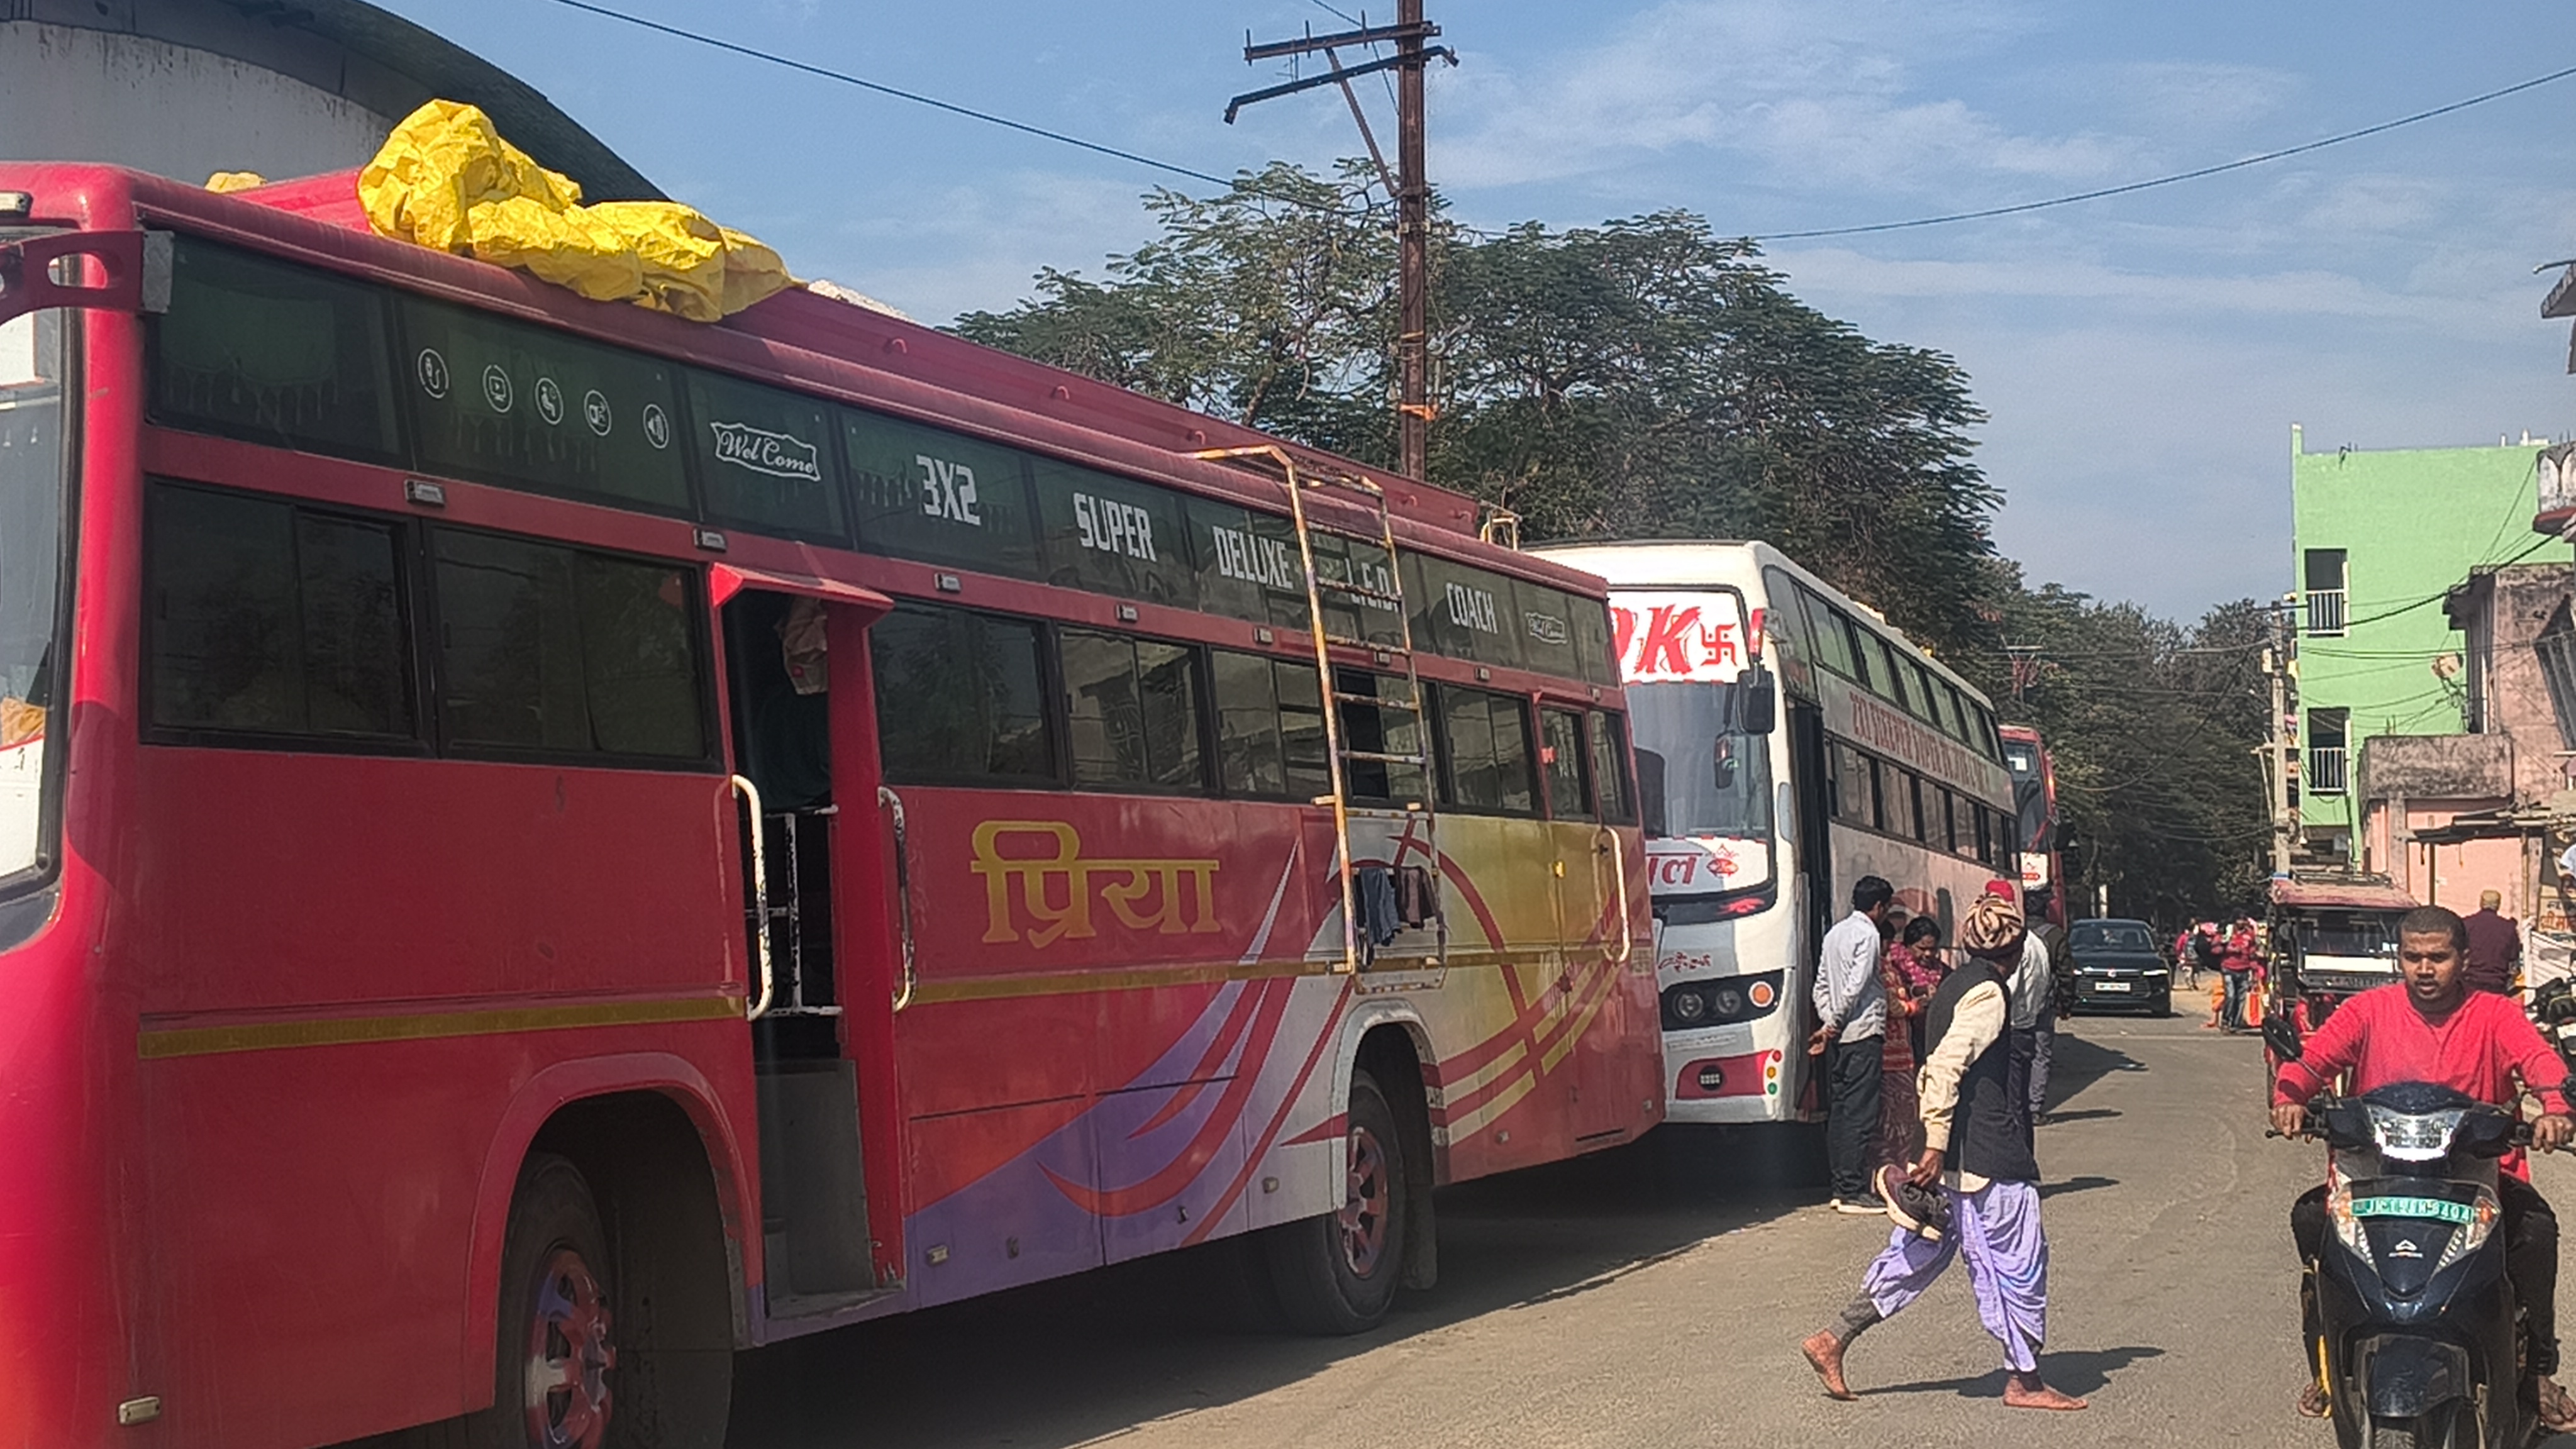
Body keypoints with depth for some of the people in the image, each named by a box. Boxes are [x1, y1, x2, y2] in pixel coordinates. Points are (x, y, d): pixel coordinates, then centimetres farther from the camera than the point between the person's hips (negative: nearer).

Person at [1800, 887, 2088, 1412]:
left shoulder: (1956, 985, 15)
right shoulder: (1987, 993, -14)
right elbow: (1946, 1066, -24)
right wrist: (1936, 1145, -26)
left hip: (1954, 1154, 9)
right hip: (1990, 1159, -9)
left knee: (1916, 1255, 12)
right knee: (2018, 1263, 2)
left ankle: (1832, 1341, 10)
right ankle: (2024, 1381, 10)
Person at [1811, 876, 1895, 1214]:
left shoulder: (1835, 933, 17)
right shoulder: (1867, 934, -9)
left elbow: (1821, 985, 16)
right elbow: (1856, 985, -16)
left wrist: (1828, 1023, 10)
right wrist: (1833, 1025, -8)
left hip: (1838, 1035, 9)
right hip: (1863, 1033, -9)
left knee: (1838, 1111, 10)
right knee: (1860, 1114, -8)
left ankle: (1841, 1187, 13)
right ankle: (1853, 1192, -9)